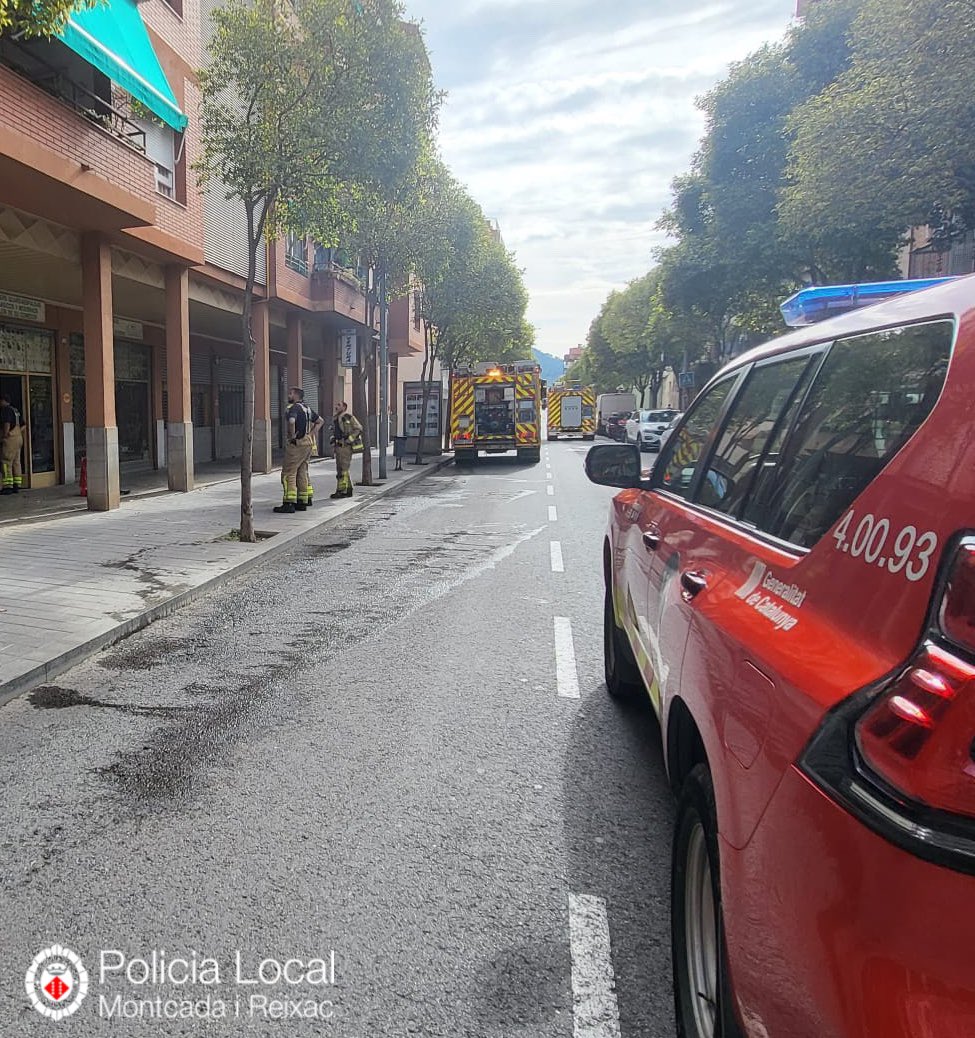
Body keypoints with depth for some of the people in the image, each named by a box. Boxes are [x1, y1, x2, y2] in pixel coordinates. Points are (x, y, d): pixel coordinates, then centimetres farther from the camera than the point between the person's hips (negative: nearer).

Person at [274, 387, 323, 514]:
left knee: (288, 474, -6)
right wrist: (311, 434, 17)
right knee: (302, 474, 12)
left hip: (297, 445, -9)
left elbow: (291, 421, -33)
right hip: (307, 444, 9)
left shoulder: (294, 407, -13)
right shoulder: (307, 408, 15)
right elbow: (320, 421, 26)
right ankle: (302, 502, 14)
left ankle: (289, 503, -11)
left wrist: (292, 435, -18)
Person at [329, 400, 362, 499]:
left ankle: (341, 490, -10)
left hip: (346, 446, -8)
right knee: (342, 469, 11)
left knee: (343, 469, -11)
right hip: (338, 446, 8)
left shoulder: (349, 418, -8)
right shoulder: (335, 419, 15)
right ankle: (348, 490, 18)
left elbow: (359, 429, -7)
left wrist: (349, 439, -14)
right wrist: (333, 439, 9)